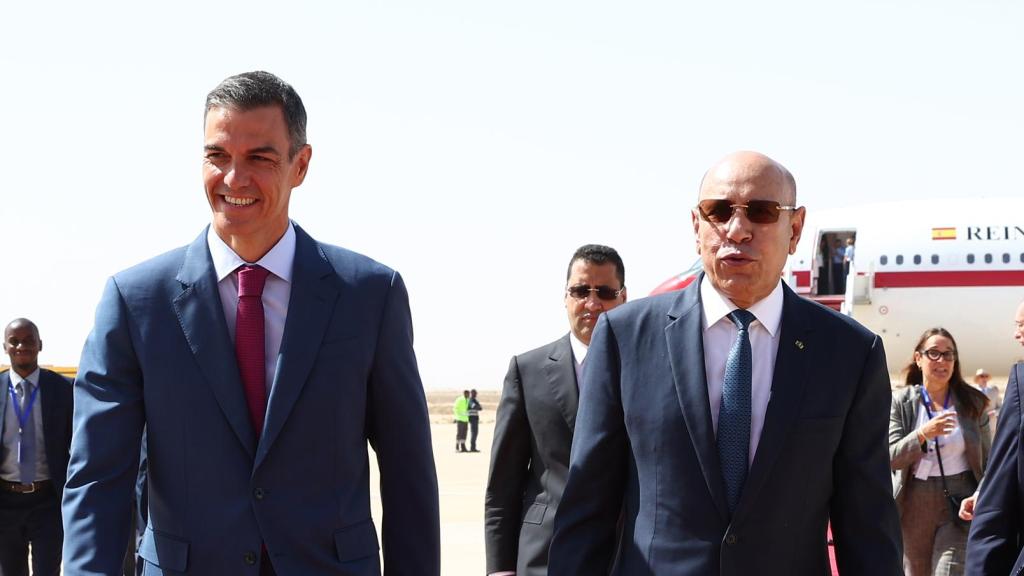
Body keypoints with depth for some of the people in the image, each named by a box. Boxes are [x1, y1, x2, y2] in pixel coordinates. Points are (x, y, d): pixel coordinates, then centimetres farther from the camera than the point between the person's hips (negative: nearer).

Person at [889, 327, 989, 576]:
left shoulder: (972, 403, 1)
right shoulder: (901, 403, 0)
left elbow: (987, 460, 6)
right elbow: (890, 458, -9)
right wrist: (922, 435, -25)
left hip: (959, 506, -1)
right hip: (915, 505, 2)